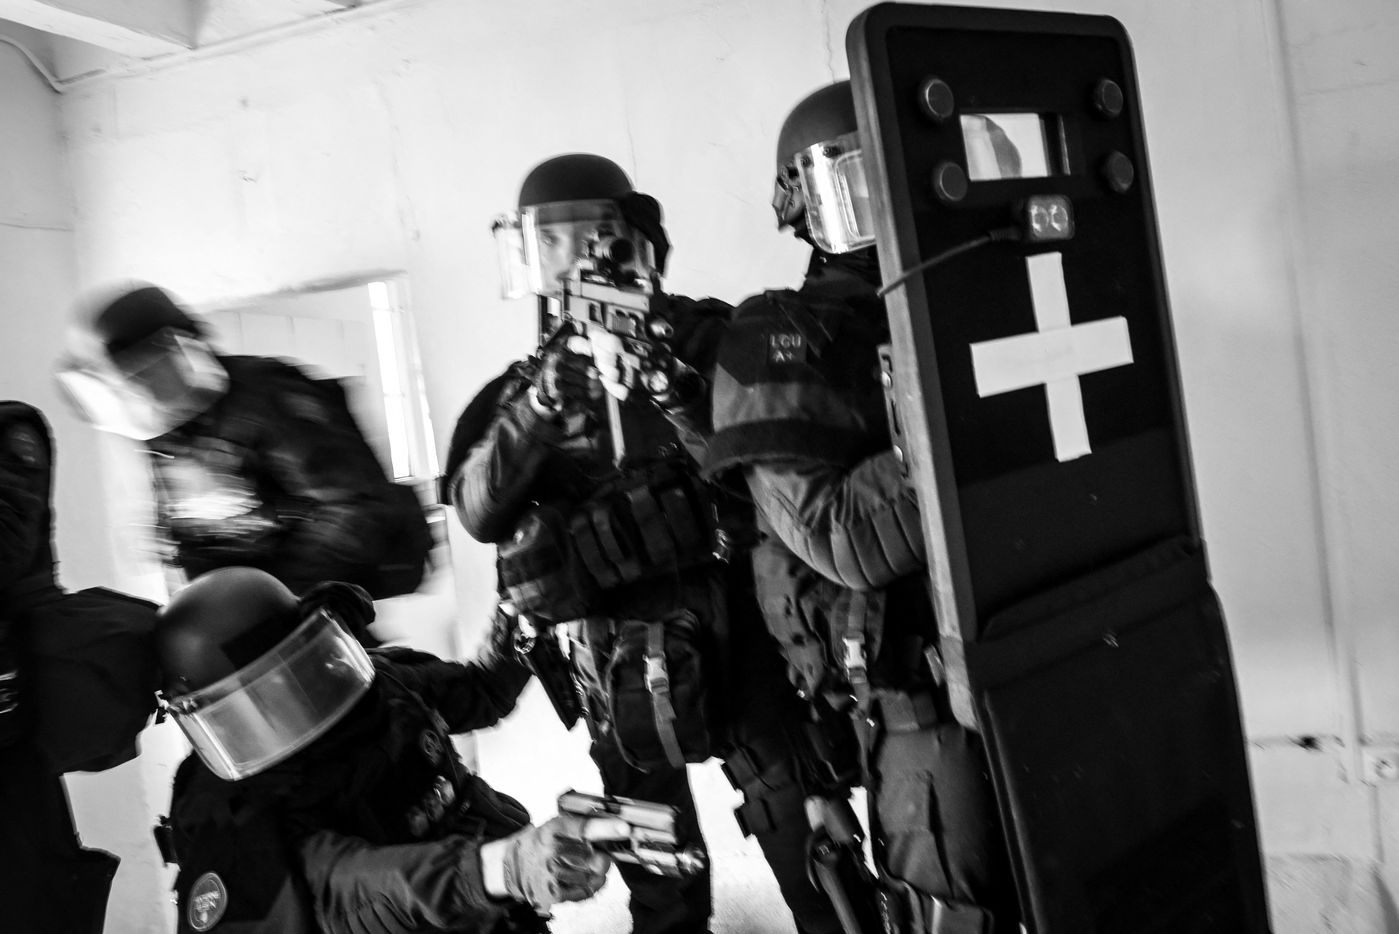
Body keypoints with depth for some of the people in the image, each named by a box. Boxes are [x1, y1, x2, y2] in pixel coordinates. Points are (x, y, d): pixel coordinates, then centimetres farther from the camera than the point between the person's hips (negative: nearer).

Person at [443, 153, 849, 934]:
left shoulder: (704, 337, -3)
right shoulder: (525, 385, 4)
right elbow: (481, 512, -8)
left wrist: (671, 386, -26)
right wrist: (542, 402, -22)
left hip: (732, 628, -2)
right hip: (615, 660, 3)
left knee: (810, 847, 9)